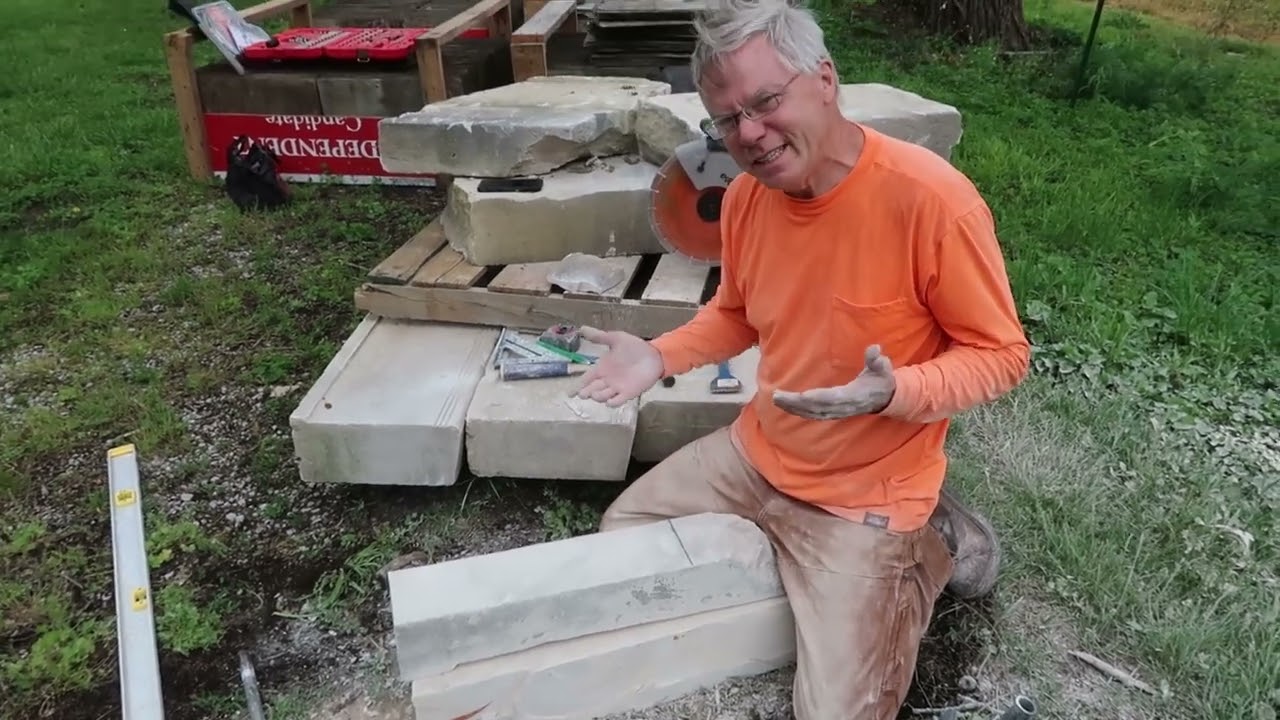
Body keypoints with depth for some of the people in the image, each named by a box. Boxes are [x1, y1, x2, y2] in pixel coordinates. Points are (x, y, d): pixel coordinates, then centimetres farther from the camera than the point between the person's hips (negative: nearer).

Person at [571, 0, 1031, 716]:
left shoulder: (931, 197, -26)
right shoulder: (745, 197, -6)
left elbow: (1001, 355, -16)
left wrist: (893, 393, -34)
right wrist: (660, 356, -5)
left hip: (865, 493, -6)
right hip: (757, 454, 6)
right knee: (621, 533, 13)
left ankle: (926, 547, 16)